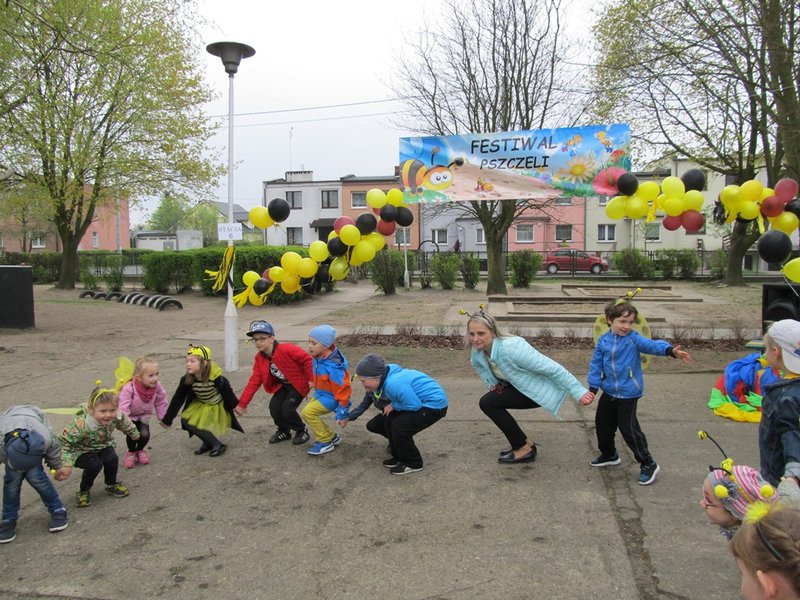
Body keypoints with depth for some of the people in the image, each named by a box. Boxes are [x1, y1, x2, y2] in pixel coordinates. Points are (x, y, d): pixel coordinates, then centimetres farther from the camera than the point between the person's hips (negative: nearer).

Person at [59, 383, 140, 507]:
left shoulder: (117, 416, -25)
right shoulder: (80, 424, -40)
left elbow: (126, 424, 0)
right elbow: (65, 442, -29)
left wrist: (134, 434, 18)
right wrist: (66, 465, -33)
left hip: (103, 445, 4)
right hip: (81, 451, -4)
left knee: (112, 459, -22)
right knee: (95, 465, -27)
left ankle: (111, 484, 9)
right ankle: (84, 490, 2)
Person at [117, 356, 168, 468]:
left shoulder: (156, 386, -22)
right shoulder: (128, 388, -36)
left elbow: (161, 402, -5)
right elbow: (122, 408, -37)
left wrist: (163, 418, 3)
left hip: (143, 416, 3)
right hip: (129, 416, -3)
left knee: (145, 434, -14)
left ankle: (140, 450, 22)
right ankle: (131, 452, 14)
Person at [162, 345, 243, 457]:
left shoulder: (216, 378, -32)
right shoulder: (187, 380, -19)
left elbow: (228, 394, -17)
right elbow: (177, 399, -9)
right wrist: (167, 419, -5)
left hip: (217, 408, -6)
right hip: (201, 406, 6)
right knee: (186, 420, -8)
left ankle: (218, 445, 6)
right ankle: (208, 443, 12)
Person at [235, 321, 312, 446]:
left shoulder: (286, 349, -30)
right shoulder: (259, 358, -8)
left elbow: (307, 359, -25)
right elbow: (254, 381, -7)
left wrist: (312, 380, -22)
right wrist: (242, 404, -10)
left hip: (298, 383, -6)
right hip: (283, 385, 7)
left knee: (287, 409, -18)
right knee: (274, 407, -9)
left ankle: (302, 431, 11)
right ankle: (284, 431, 19)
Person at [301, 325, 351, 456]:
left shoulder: (332, 365, -30)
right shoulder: (318, 358, -5)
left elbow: (341, 388, -26)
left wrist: (342, 413, -22)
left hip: (331, 397, -9)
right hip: (321, 394, 9)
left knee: (308, 412, -17)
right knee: (305, 414, 7)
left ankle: (326, 442, -3)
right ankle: (331, 436, 21)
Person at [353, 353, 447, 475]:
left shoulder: (394, 384, -30)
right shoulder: (387, 378, -1)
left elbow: (414, 405, -28)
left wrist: (394, 406, -14)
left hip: (435, 404, -10)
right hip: (421, 401, 10)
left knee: (399, 427, -18)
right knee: (389, 420, 7)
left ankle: (413, 464, 2)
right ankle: (400, 457, 23)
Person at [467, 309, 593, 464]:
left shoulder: (511, 348, -34)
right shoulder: (477, 352, -9)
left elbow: (552, 368, -29)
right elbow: (477, 363, 18)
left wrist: (579, 392, -27)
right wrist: (491, 383, 1)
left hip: (541, 390, -8)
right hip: (521, 386, 8)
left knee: (487, 403, -16)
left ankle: (524, 449, -2)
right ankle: (523, 442, 20)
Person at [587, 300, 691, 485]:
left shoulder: (633, 339, -13)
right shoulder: (603, 340, -2)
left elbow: (652, 344, -31)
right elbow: (596, 364, 4)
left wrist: (671, 350, -50)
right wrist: (593, 388, 2)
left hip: (628, 394, -5)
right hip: (609, 392, 5)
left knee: (628, 428, -5)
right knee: (602, 424, 17)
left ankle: (648, 464, 11)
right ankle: (609, 455, 41)